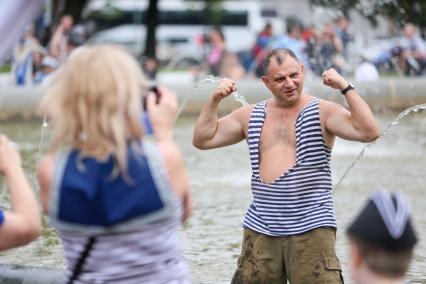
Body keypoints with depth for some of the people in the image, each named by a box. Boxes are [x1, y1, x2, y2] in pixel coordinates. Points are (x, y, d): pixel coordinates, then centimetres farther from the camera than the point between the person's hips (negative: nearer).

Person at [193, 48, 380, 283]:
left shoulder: (322, 112, -1)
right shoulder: (250, 116, 12)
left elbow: (369, 132, -15)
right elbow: (203, 140, 14)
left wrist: (345, 87, -17)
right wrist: (215, 100, 3)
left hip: (311, 229, -4)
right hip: (260, 230, 4)